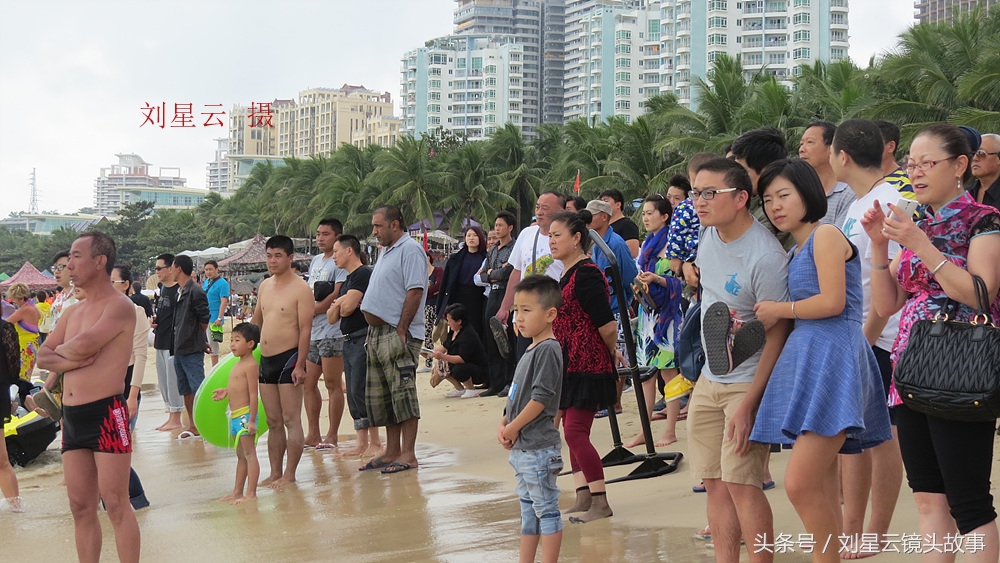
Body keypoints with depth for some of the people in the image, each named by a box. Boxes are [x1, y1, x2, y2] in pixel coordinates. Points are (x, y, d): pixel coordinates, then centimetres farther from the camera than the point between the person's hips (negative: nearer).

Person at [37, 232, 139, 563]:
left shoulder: (120, 307, -8)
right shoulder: (73, 312, 17)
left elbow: (84, 345, -21)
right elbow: (42, 357, 12)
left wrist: (59, 352, 0)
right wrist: (69, 362, -7)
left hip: (106, 415, -8)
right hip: (71, 416, 8)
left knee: (115, 504, -6)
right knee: (81, 507, 9)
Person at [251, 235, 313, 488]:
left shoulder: (301, 289, -10)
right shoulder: (265, 285, 13)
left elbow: (305, 329, -14)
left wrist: (300, 365, -19)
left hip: (288, 359, -7)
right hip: (265, 360, 7)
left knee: (291, 420, -3)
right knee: (273, 422, 11)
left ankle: (289, 475, 3)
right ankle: (275, 473, 17)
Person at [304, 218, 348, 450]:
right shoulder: (315, 261, 19)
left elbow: (337, 297, -16)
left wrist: (311, 310, -10)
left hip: (331, 332, -9)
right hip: (311, 333, 9)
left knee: (332, 384, -3)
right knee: (308, 384, 9)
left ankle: (332, 436, 1)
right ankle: (313, 434, 16)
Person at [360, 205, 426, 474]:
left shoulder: (410, 250, -10)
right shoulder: (386, 252, 20)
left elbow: (415, 291, -19)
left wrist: (401, 330, -21)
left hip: (397, 333, -10)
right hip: (377, 332, 10)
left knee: (402, 393, -8)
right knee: (381, 396, 12)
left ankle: (408, 455, -4)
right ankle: (392, 452, 19)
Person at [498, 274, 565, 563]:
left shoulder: (548, 350, -16)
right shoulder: (530, 349, 14)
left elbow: (542, 397, -21)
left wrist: (514, 428, -15)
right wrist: (504, 423, 4)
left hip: (539, 447, -10)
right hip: (521, 446, 10)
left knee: (546, 509, -3)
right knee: (528, 509, 17)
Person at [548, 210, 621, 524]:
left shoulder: (586, 275, -17)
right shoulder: (568, 274, 14)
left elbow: (607, 325, -19)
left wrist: (611, 352, -1)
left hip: (587, 365, -10)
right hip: (570, 365, 10)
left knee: (575, 433, -11)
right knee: (573, 432, 11)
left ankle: (600, 503, -5)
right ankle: (584, 498, 16)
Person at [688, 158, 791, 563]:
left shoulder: (764, 257, -23)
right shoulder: (707, 233, 1)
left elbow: (777, 336, -21)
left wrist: (747, 405, -23)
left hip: (748, 381, -8)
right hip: (709, 378, 8)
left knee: (740, 481, -12)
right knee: (714, 482, 8)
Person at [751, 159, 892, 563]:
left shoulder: (825, 235, -5)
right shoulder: (796, 249, 21)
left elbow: (833, 302, -15)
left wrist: (779, 310, -3)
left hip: (833, 356, -9)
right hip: (807, 356, 9)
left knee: (799, 483, -16)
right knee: (821, 488, 10)